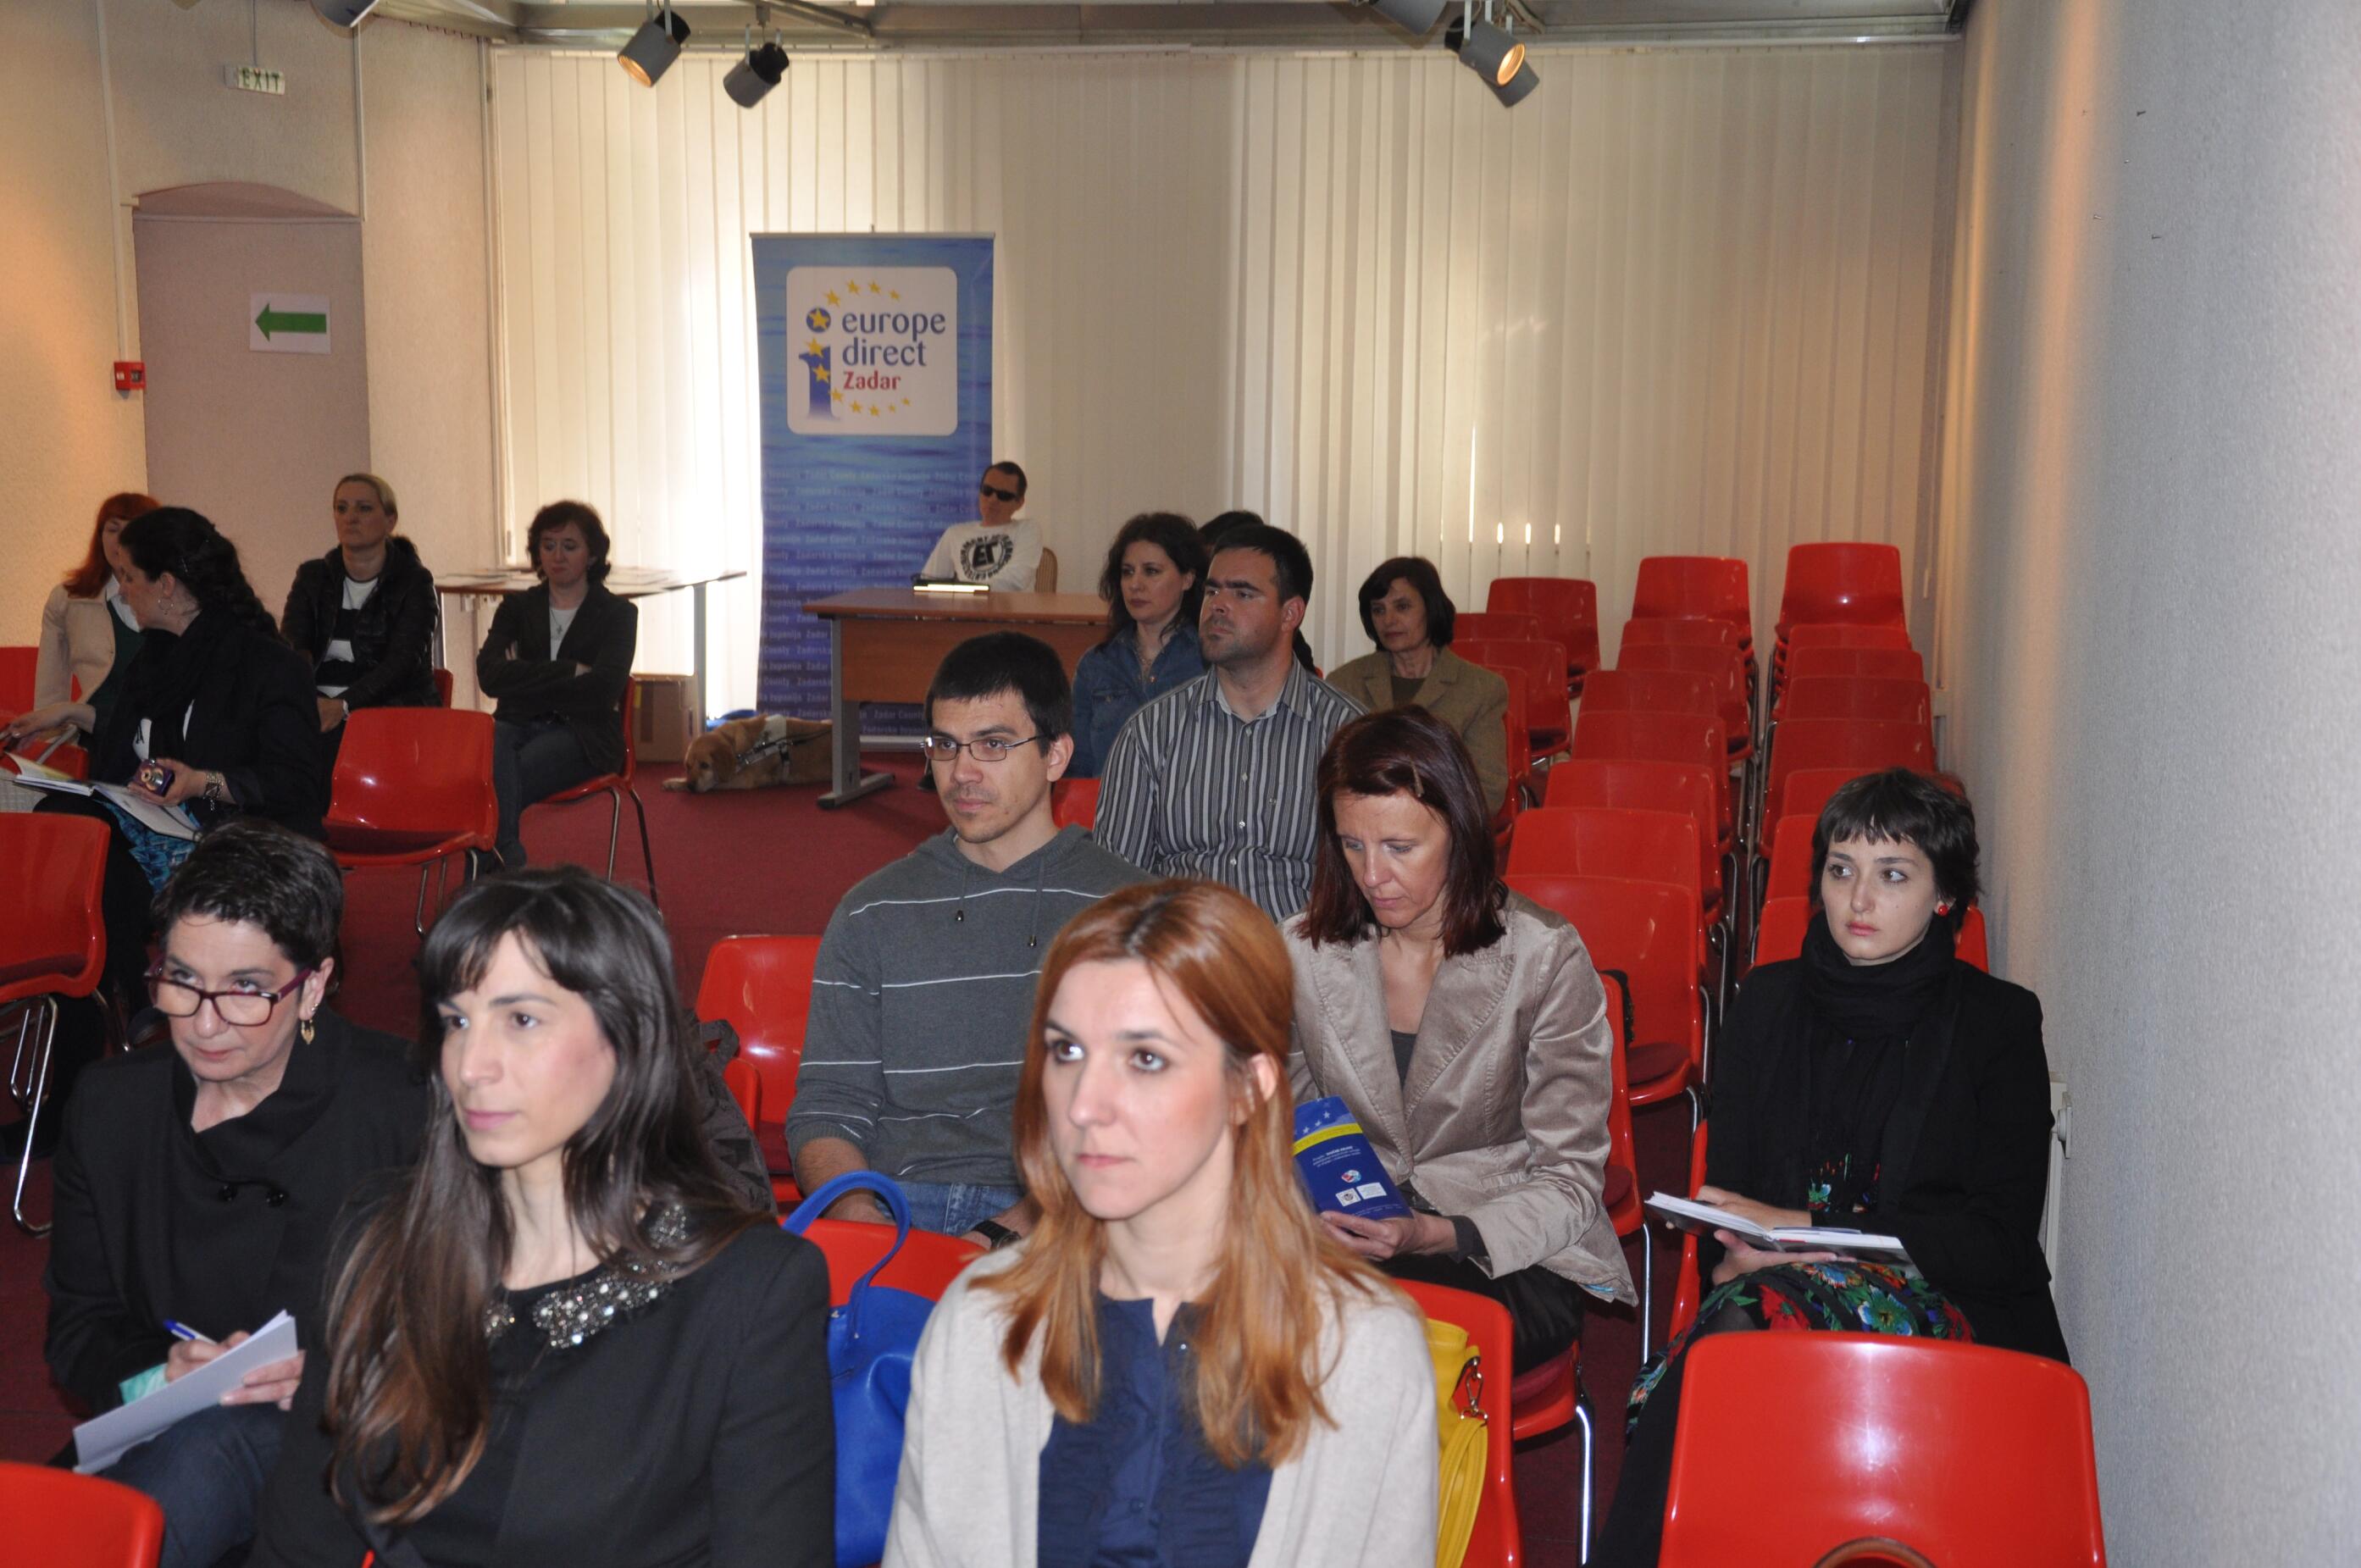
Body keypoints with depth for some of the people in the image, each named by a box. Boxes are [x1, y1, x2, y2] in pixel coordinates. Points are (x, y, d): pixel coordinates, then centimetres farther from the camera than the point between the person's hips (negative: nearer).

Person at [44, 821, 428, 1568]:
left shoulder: (404, 1106, -10)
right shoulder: (111, 1101, 6)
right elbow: (77, 1325, 9)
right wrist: (159, 1375, -12)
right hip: (167, 1435, 4)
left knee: (206, 1444, -34)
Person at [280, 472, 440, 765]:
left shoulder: (414, 582, 5)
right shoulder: (312, 577, 17)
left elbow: (401, 662, -9)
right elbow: (291, 645, 1)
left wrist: (343, 705, -27)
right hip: (320, 715, 3)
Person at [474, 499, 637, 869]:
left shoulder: (617, 613, 10)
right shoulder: (517, 608, 19)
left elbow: (604, 688, -8)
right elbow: (489, 675, -1)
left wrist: (525, 680, -5)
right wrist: (570, 671, -7)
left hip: (581, 734, -3)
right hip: (518, 725, 3)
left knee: (500, 787, -34)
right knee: (493, 764, -37)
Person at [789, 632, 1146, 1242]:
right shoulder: (872, 913, 16)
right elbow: (827, 1107, 11)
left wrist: (1015, 1233, -17)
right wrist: (864, 1220, -11)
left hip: (1057, 1229, -2)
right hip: (895, 1209, 2)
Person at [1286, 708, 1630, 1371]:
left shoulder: (1545, 956, -8)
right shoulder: (1304, 950, 3)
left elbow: (1571, 1183, -7)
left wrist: (1440, 1236, -25)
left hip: (1514, 1263, -3)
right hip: (1347, 1241, 3)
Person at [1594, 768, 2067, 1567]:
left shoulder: (1999, 1022, 4)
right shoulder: (1769, 1003, 13)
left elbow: (2000, 1241, -2)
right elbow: (1727, 1192, 12)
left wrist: (1804, 1230, -10)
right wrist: (1736, 1253, -13)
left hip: (1957, 1313, -2)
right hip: (1784, 1286, 3)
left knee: (1765, 1305, -33)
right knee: (1739, 1315, -34)